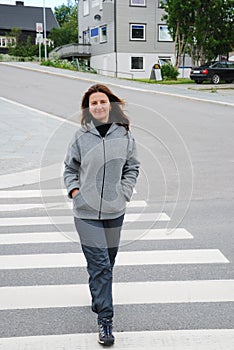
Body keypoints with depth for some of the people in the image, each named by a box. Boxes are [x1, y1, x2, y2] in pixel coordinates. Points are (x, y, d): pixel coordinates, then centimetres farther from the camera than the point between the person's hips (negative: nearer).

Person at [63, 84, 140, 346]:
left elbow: (132, 168, 10)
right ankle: (105, 319, 6)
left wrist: (124, 192, -2)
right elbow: (70, 168, 8)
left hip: (115, 211, 3)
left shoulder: (124, 135, 0)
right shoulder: (81, 137, -4)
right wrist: (74, 191, -6)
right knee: (99, 264, -5)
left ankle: (98, 299, 43)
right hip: (87, 211, -2)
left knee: (107, 262, 18)